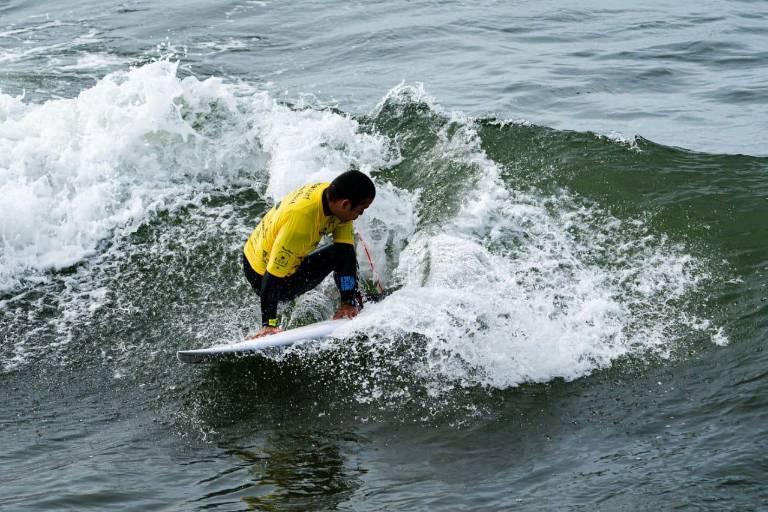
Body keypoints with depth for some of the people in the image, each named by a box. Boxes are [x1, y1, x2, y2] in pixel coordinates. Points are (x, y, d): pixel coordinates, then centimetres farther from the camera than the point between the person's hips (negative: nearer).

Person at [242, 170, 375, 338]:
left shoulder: (331, 194, -15)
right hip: (261, 273, -8)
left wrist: (348, 303, -17)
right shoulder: (301, 219, -39)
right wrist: (269, 324, -31)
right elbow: (273, 277, -34)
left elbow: (347, 253, -13)